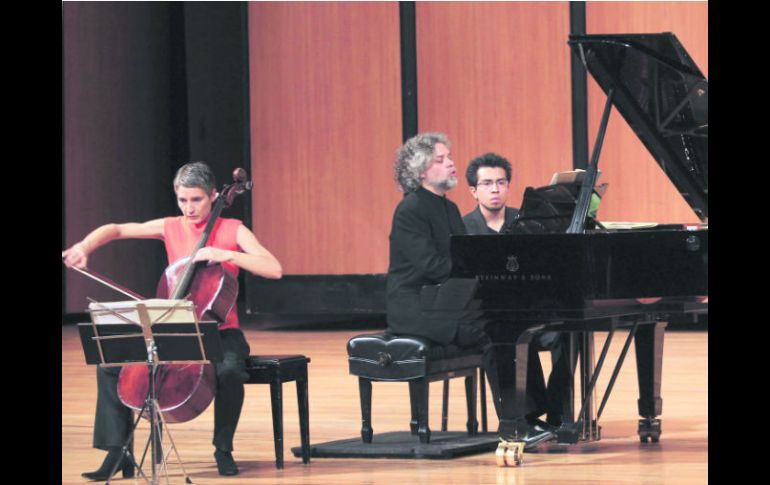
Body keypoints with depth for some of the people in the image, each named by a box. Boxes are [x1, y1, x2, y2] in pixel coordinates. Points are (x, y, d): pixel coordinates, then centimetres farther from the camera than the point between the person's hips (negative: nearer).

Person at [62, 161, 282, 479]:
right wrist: (85, 246, -15)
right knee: (110, 365, -14)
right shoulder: (170, 228, 5)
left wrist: (225, 254, -25)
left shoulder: (233, 230, -4)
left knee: (229, 370, -37)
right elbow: (116, 230, 5)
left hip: (219, 331, -3)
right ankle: (117, 454, -5)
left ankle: (223, 450, -13)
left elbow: (274, 269, -16)